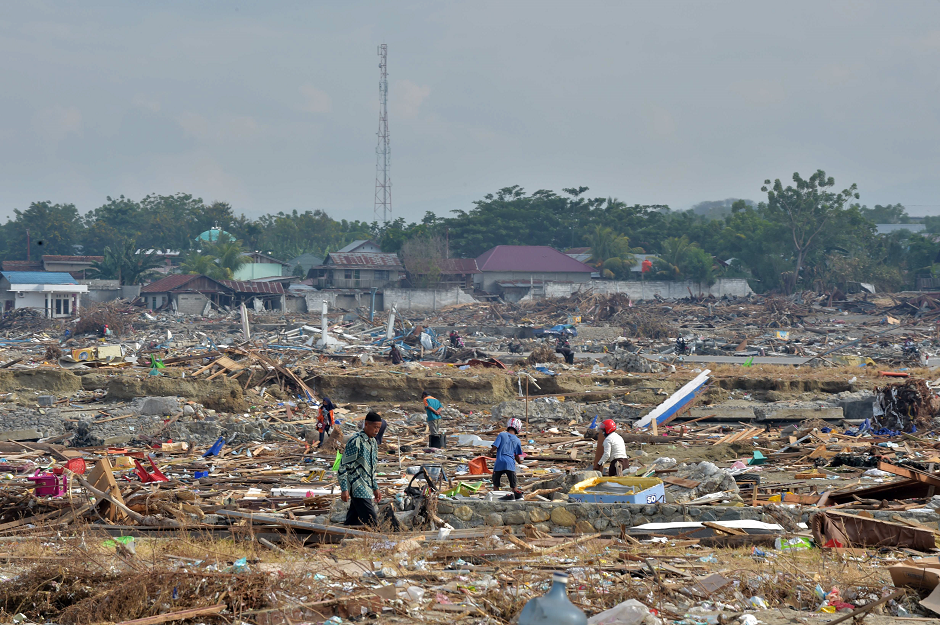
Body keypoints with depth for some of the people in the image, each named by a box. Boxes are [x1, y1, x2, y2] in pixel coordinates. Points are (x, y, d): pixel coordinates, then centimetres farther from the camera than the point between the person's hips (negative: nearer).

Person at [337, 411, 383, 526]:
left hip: (367, 488, 9)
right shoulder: (355, 441, -13)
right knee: (371, 521, -13)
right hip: (357, 488, -9)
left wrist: (375, 488, 23)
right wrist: (344, 489, -17)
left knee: (353, 521, 9)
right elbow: (344, 466, -14)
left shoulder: (373, 442, 14)